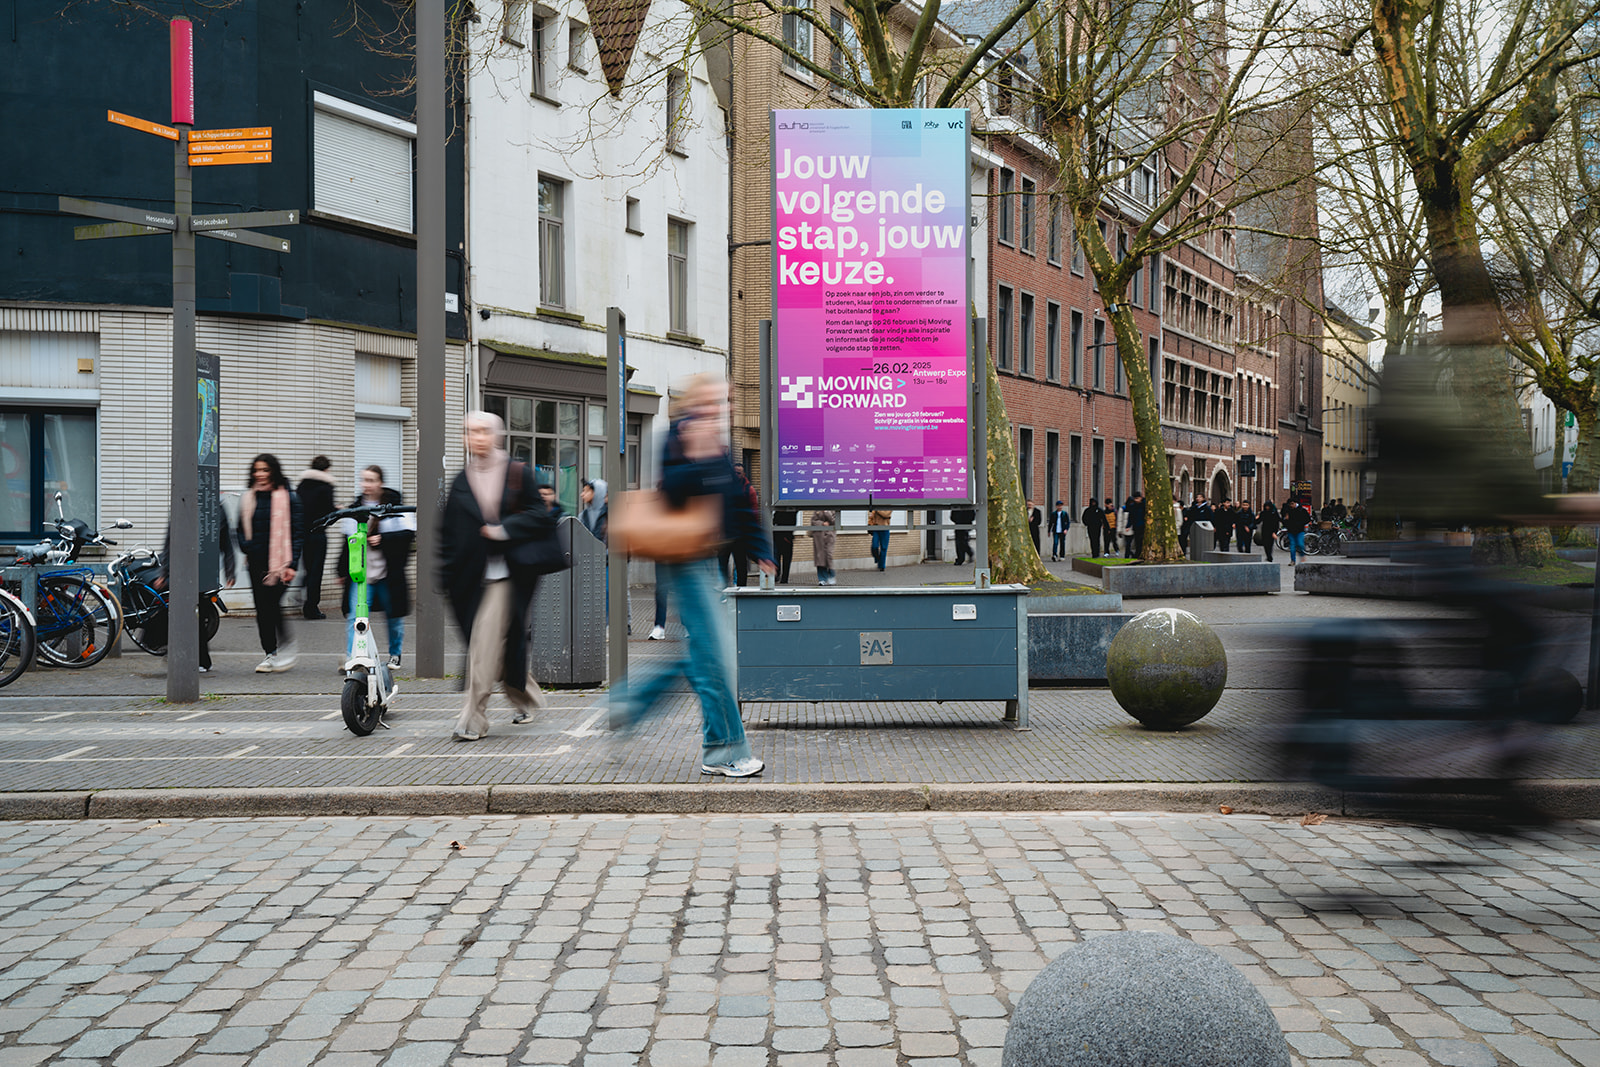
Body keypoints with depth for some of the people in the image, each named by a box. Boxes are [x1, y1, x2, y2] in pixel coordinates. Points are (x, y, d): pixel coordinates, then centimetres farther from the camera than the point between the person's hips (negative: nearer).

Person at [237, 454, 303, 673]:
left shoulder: (288, 497, -2)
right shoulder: (248, 498, 12)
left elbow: (298, 532, -4)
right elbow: (241, 529, 20)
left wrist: (292, 564, -11)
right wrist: (246, 546, -3)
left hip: (278, 562, -5)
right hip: (256, 563, 5)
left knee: (272, 604, -12)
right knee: (261, 608, 5)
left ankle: (286, 645, 8)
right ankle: (270, 654, 13)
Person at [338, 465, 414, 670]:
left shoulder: (394, 505, -4)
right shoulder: (354, 507, 9)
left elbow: (408, 534, -10)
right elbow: (348, 541, 16)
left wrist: (383, 539, -21)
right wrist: (342, 570, 16)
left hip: (388, 573, -2)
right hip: (360, 572, 2)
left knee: (394, 617, 11)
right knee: (354, 616, -10)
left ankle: (395, 654, 30)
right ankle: (352, 657, -6)